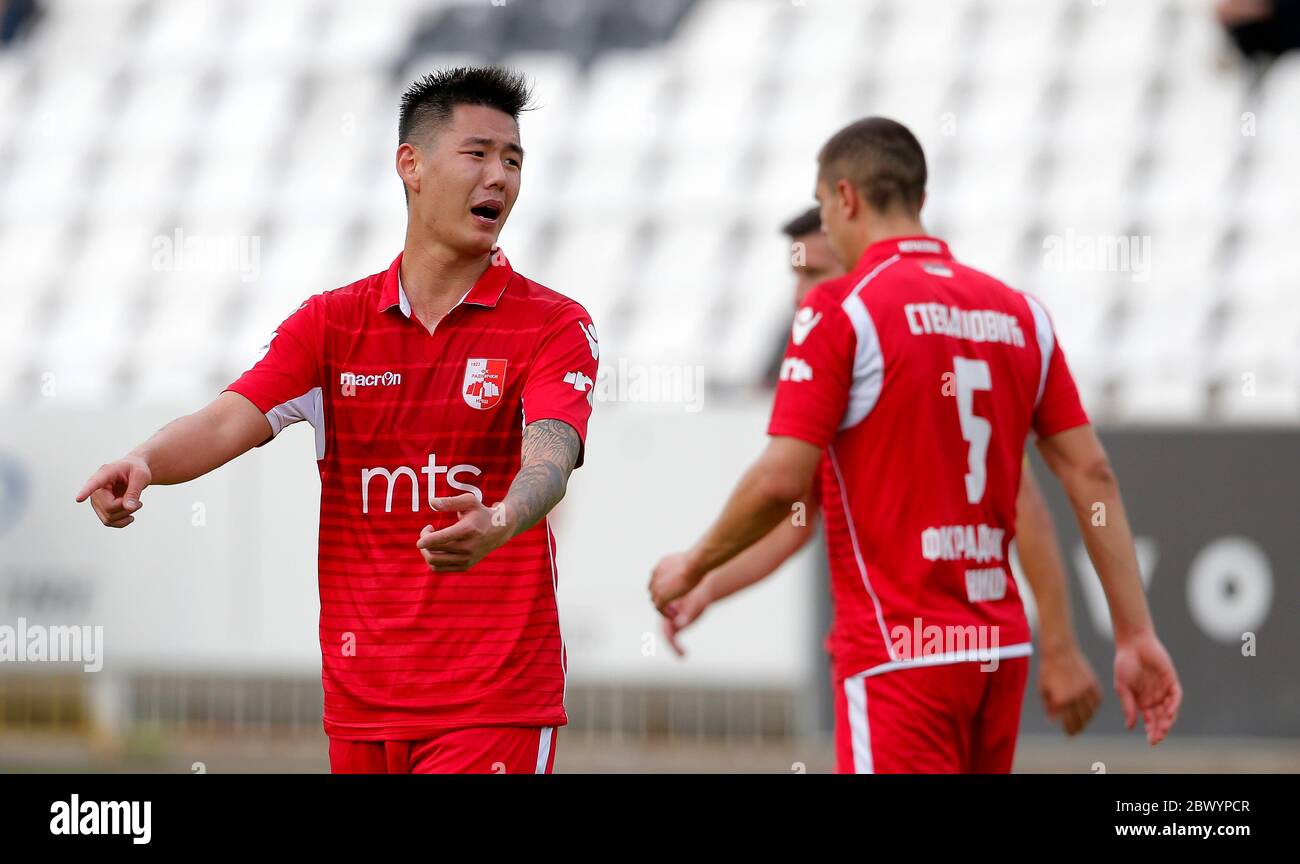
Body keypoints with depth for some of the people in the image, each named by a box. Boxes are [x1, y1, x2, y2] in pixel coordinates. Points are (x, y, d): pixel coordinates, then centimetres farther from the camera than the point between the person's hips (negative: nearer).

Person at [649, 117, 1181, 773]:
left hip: (901, 651, -7)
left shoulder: (839, 309, -7)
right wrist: (1137, 634, 10)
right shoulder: (1019, 313, 10)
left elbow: (781, 483, -13)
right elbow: (1091, 475, 8)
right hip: (1001, 648, 7)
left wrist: (692, 566, 4)